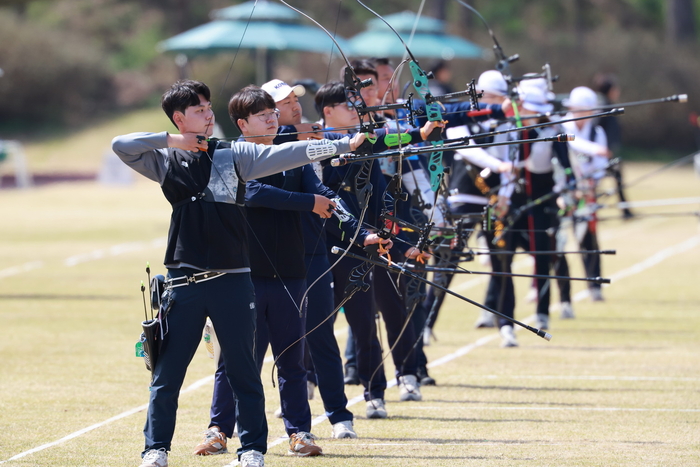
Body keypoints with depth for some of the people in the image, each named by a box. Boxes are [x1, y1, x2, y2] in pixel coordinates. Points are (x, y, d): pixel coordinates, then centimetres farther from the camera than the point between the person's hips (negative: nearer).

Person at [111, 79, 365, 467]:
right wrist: (170, 141, -9)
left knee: (243, 370, 5)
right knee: (167, 373, 4)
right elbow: (121, 145, -3)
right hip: (184, 281, 0)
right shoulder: (166, 160, 6)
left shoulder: (234, 155, 5)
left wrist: (344, 145, -12)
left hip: (232, 279, 0)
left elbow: (287, 154, -3)